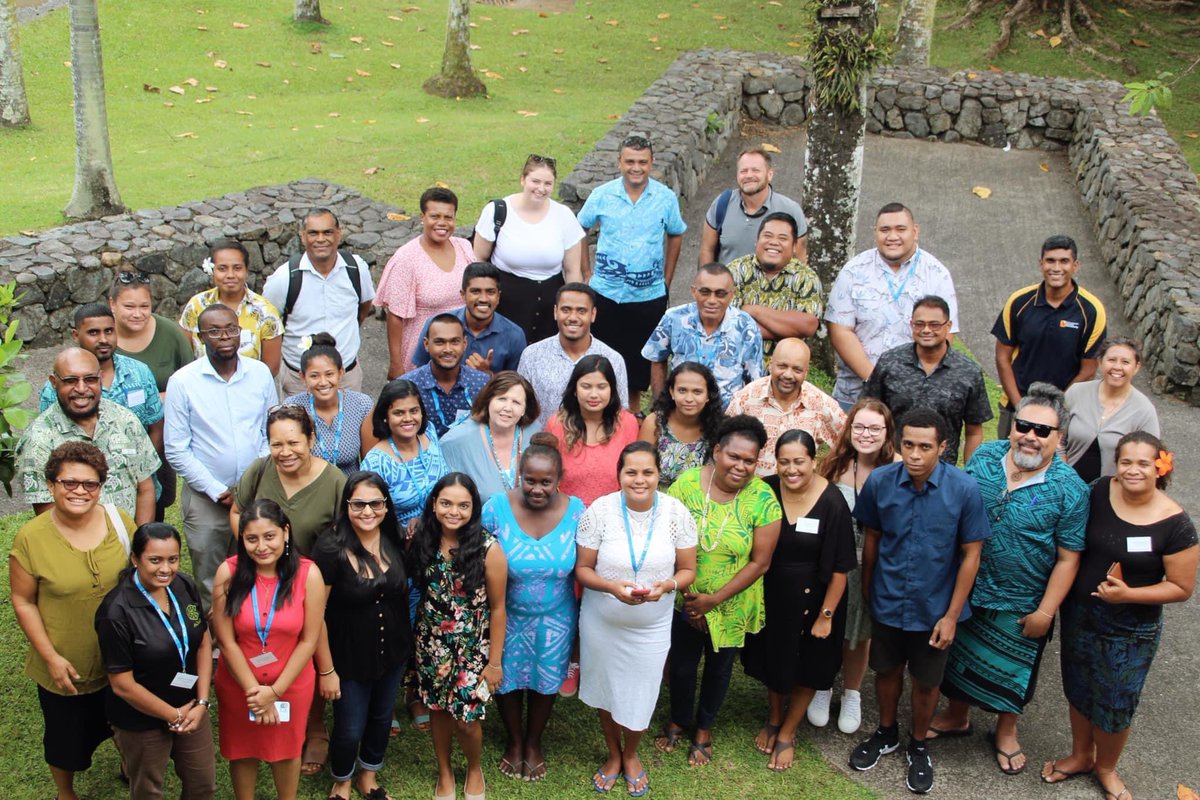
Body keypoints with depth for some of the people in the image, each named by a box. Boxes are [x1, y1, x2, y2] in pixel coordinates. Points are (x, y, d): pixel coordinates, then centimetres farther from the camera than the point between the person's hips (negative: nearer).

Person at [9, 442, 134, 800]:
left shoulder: (120, 520, -11)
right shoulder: (30, 538, -18)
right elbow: (23, 602, -11)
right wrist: (51, 657, -13)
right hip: (65, 667, -2)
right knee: (66, 738, 20)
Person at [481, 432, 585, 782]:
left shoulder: (575, 510, -15)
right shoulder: (497, 507, -19)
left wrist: (586, 619, 1)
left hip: (555, 619, 1)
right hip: (508, 615, 0)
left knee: (545, 681, 19)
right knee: (507, 678, 18)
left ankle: (534, 742, 46)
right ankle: (514, 741, 45)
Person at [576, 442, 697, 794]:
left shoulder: (676, 512, -15)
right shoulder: (600, 510, -17)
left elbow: (687, 570, -5)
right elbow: (583, 569, -9)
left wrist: (667, 585, -27)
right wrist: (612, 587, -28)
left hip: (651, 627, 0)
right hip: (601, 623, 0)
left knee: (640, 699, 12)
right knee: (606, 693, 19)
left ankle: (631, 755, 45)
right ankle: (613, 755, 47)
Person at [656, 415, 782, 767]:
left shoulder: (763, 499, -19)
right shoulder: (687, 483, -16)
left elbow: (760, 562, -15)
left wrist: (714, 599, -17)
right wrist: (687, 594, -12)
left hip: (731, 605, 0)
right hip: (685, 600, 0)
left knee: (719, 666, 21)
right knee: (681, 664, 17)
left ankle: (704, 727, 47)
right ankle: (678, 719, 47)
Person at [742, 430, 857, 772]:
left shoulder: (832, 503, -23)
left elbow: (840, 568, -17)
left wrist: (826, 615, -14)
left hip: (811, 598, -3)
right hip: (770, 593, 3)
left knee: (806, 667, 15)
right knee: (772, 658, 21)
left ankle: (787, 733, 37)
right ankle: (773, 719, 47)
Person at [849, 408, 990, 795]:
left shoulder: (964, 489, -22)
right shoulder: (879, 481, -16)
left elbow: (971, 554, -12)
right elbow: (872, 538, -1)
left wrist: (952, 615, -10)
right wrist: (866, 590, 8)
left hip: (934, 607, -1)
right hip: (888, 602, 2)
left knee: (926, 681, 18)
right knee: (886, 670, 22)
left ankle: (918, 746, 42)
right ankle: (886, 733, 47)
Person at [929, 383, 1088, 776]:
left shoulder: (1069, 490, -20)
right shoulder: (983, 457, -9)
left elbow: (1067, 559, -15)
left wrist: (1044, 613, -13)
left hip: (1021, 606, -3)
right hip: (966, 590, 3)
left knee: (1013, 670, 18)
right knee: (960, 656, 22)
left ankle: (1006, 731, 45)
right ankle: (957, 716, 48)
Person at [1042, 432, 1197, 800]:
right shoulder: (1100, 492, -11)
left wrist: (1128, 594, -25)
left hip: (1131, 630, -3)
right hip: (1080, 614, 3)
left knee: (1115, 703, 14)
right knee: (1079, 690, 21)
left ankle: (1106, 768, 42)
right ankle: (1081, 755, 46)